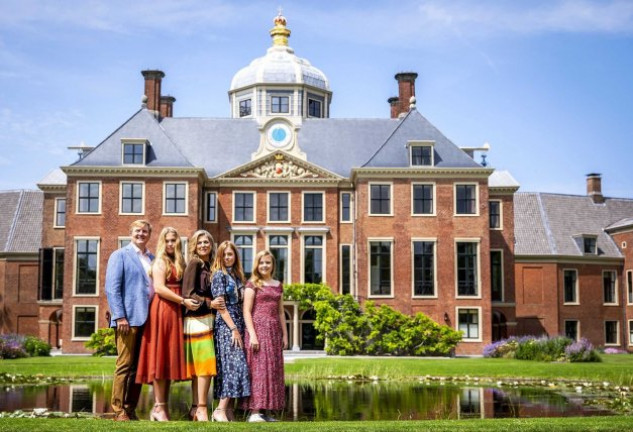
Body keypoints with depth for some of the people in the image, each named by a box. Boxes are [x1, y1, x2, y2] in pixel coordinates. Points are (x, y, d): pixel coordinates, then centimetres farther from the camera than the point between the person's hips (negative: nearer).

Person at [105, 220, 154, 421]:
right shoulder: (120, 255, 2)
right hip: (128, 319, -6)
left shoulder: (152, 259, 18)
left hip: (147, 319, 6)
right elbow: (112, 288, -6)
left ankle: (131, 409, 13)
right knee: (124, 365, -5)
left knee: (139, 366, 7)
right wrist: (119, 316, -15)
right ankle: (119, 410, 0)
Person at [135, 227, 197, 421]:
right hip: (162, 310, -8)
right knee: (160, 357, -7)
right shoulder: (161, 262, -3)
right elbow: (159, 288, -14)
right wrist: (183, 301, -14)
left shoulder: (179, 262, 19)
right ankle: (159, 407, -6)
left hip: (175, 312, 8)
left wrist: (184, 302, 2)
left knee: (170, 359, 6)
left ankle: (162, 406, 8)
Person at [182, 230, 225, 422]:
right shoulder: (194, 264, -5)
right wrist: (209, 303, -16)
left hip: (207, 319, 7)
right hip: (197, 319, -7)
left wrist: (214, 303, 2)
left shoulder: (209, 265, 16)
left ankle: (195, 408, 13)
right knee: (206, 365, -11)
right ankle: (201, 409, -8)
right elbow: (188, 293, -12)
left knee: (198, 367, 9)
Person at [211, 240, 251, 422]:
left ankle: (228, 409, 4)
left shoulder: (237, 275, 17)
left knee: (233, 366, 3)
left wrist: (241, 328, 7)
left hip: (238, 324, 7)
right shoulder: (219, 275, -4)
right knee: (234, 365, -15)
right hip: (225, 325, -7)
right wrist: (233, 329, -16)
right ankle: (220, 410, -15)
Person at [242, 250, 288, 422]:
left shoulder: (278, 285, 16)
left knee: (274, 371, 4)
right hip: (258, 329, -6)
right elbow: (246, 311, -7)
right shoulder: (253, 284, 0)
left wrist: (285, 335, 14)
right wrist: (252, 335, -16)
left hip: (274, 331, 6)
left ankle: (265, 411, 9)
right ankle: (254, 412, -8)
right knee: (258, 369, -8)